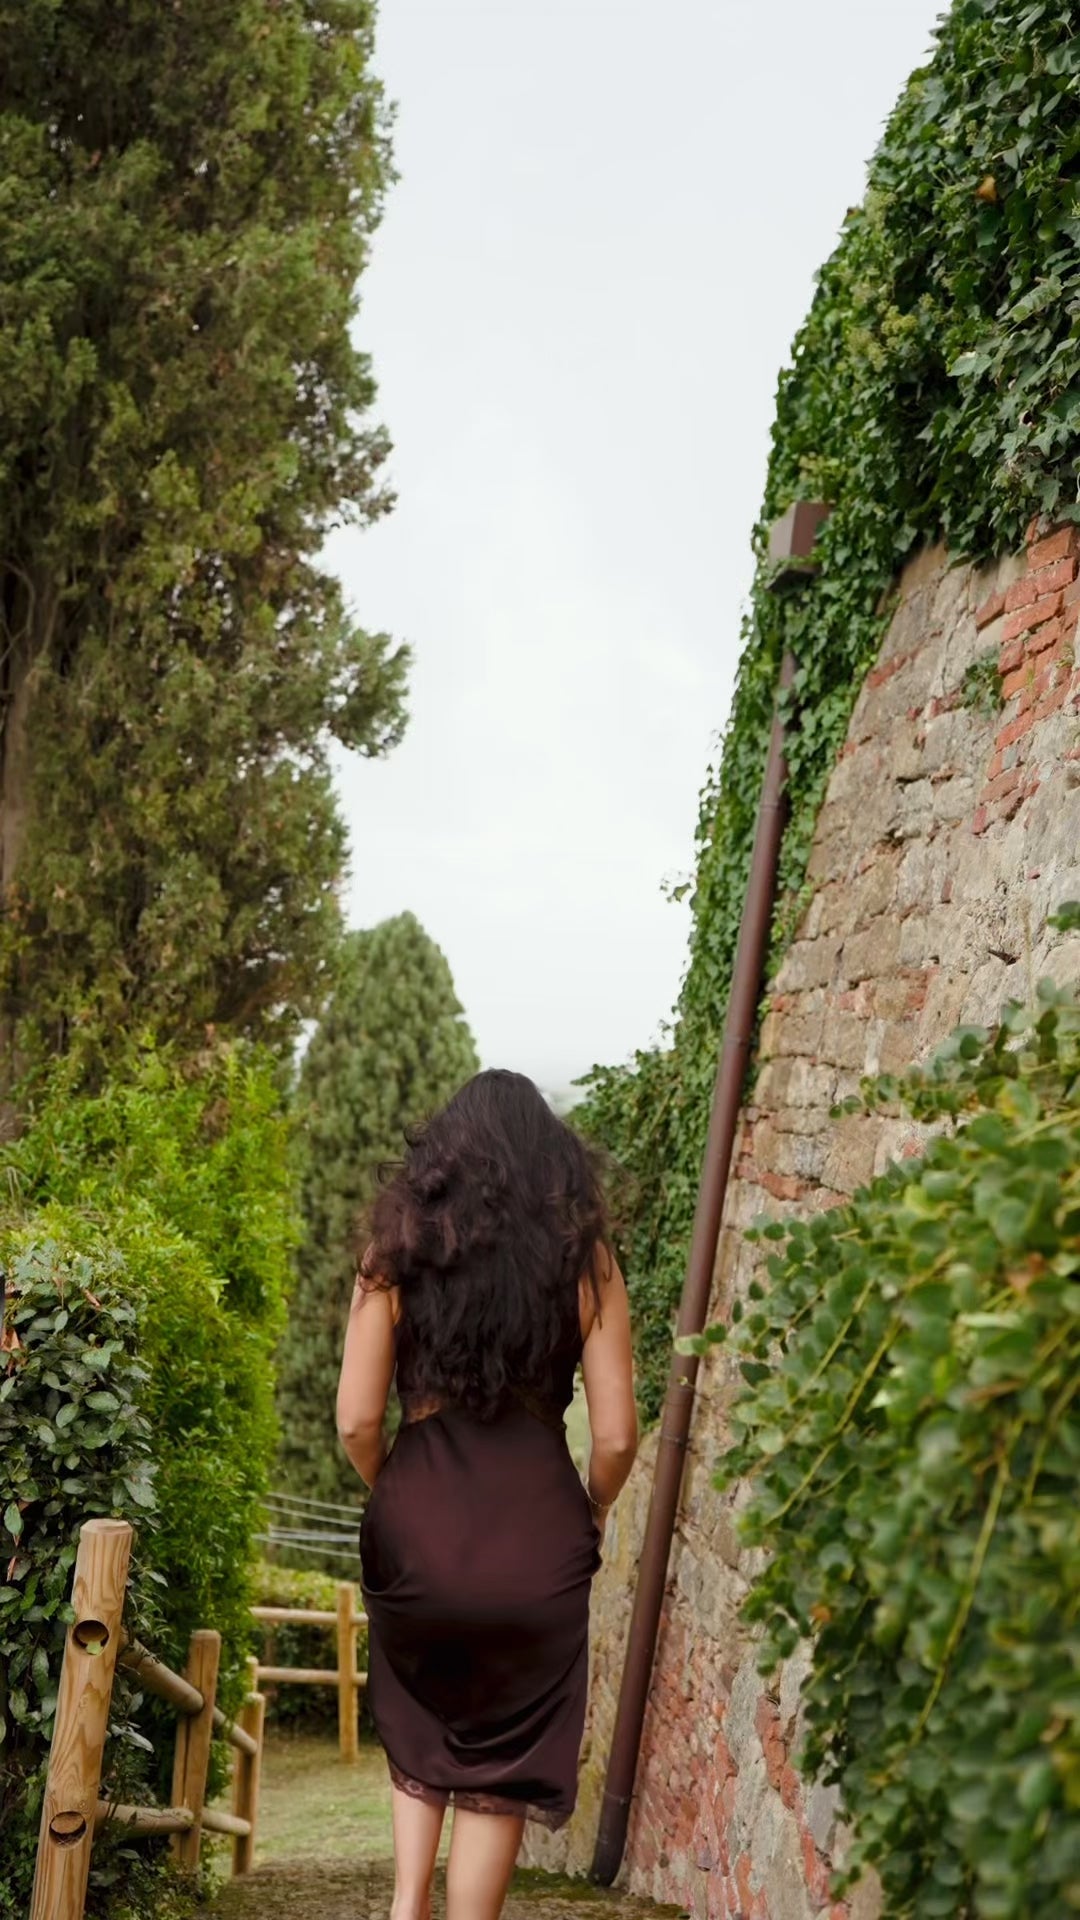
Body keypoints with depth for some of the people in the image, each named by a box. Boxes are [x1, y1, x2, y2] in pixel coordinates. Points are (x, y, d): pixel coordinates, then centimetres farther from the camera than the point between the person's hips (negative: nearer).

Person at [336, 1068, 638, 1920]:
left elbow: (357, 1420, -3)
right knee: (500, 1760, 14)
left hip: (413, 1527, 2)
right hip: (535, 1532, -1)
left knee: (418, 1729, 27)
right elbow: (616, 1435, -4)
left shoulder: (398, 1252, 0)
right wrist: (592, 1510, 16)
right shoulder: (584, 1260, -1)